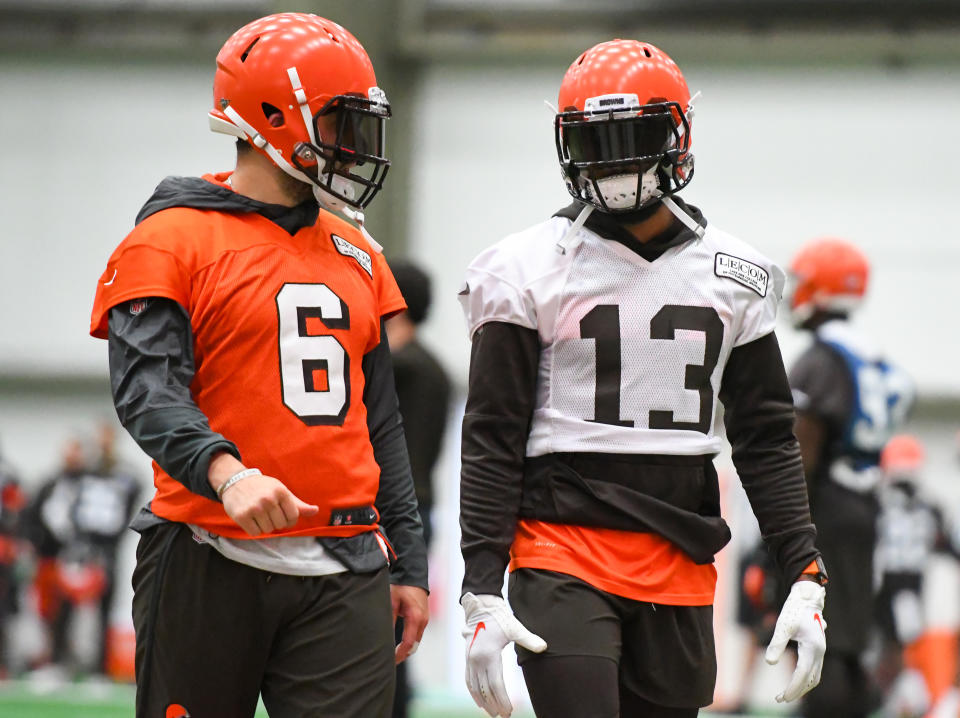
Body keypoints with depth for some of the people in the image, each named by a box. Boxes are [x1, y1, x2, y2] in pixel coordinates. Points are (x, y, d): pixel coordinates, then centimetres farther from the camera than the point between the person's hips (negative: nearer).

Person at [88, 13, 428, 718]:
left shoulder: (355, 254, 18)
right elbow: (147, 391, -17)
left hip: (343, 572, 5)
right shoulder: (174, 240, -3)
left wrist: (409, 564, 18)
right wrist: (228, 473, -34)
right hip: (210, 569, -5)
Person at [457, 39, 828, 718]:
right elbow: (492, 443, -2)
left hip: (680, 572, 4)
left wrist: (806, 579, 4)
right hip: (563, 554, -4)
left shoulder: (734, 275, 9)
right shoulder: (531, 271, -1)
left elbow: (767, 440, 12)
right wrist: (481, 594, -9)